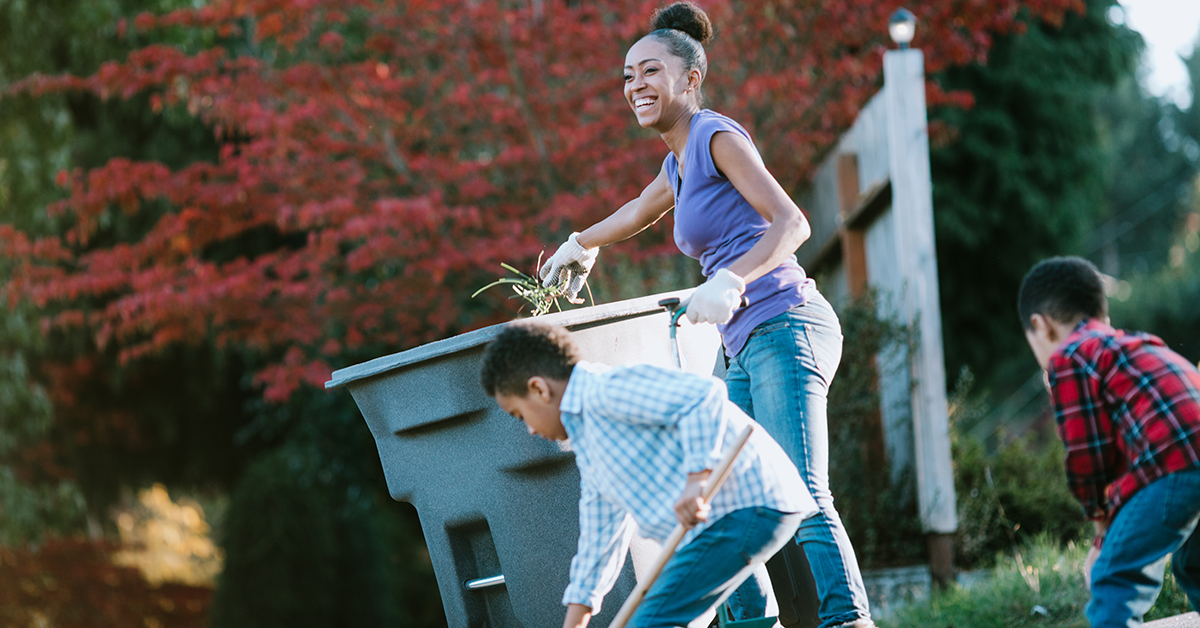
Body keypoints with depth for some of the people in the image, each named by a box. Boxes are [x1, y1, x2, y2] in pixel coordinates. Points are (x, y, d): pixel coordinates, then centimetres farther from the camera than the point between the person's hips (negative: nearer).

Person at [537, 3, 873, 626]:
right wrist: (580, 244, 62)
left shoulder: (716, 136, -4)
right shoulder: (678, 162, 21)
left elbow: (791, 223, -17)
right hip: (747, 349, 9)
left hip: (784, 326, -9)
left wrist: (732, 281, -32)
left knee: (801, 494, -21)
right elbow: (637, 212, 45)